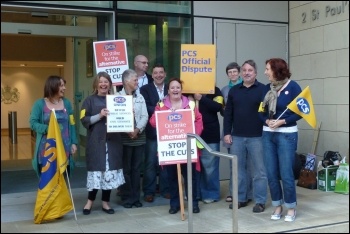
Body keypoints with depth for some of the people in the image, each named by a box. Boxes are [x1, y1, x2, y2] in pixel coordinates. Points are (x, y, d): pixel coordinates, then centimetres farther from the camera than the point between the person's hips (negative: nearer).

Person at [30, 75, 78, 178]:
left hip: (64, 147, 3)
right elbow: (33, 123, -5)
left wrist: (74, 142, 2)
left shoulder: (66, 103, 8)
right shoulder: (40, 104, -1)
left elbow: (71, 124, 8)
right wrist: (47, 129, -22)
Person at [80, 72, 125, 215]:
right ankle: (90, 201, 14)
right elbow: (84, 120, -5)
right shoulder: (90, 100, 4)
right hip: (96, 141, -3)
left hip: (113, 141, 3)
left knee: (111, 171, 3)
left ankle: (105, 202, 15)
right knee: (96, 170, -3)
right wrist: (99, 116, -17)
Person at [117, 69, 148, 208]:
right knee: (126, 169, 2)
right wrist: (127, 131, -15)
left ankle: (136, 197, 17)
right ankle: (127, 198, 11)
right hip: (124, 137, -4)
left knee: (136, 168, 9)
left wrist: (137, 129, -10)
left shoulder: (140, 97, 12)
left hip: (139, 137, 4)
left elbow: (145, 116, 5)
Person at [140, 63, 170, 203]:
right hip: (152, 131, -2)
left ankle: (165, 189, 20)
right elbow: (145, 108, -11)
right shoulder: (145, 89, 3)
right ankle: (149, 191, 10)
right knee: (150, 162, 1)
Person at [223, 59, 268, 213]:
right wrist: (227, 133, 5)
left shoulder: (263, 89, -1)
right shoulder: (234, 90, 11)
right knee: (238, 169, 10)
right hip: (237, 137, 4)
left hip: (257, 137, -4)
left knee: (258, 171, 3)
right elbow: (228, 113, 11)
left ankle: (260, 201, 12)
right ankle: (241, 198, 22)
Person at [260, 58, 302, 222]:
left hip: (287, 135, -5)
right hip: (268, 135, 5)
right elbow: (261, 111, 11)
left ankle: (291, 208, 15)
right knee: (271, 174, 7)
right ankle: (277, 206, 22)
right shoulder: (267, 88, 8)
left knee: (286, 174, -2)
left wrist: (282, 121, -17)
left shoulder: (293, 87, -6)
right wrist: (267, 120, -9)